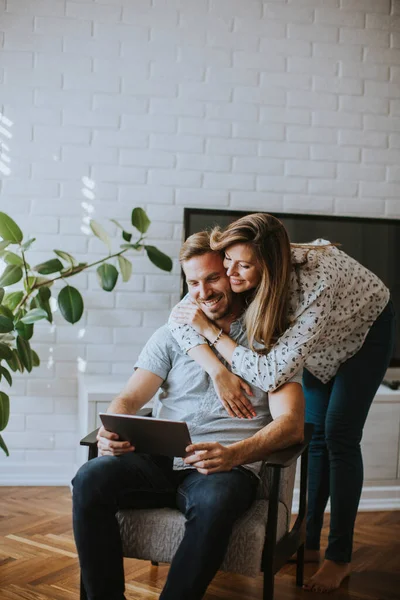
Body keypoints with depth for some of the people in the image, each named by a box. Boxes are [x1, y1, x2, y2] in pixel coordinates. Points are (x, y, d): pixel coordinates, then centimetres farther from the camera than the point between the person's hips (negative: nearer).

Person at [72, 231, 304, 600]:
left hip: (228, 468, -2)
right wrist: (110, 432, -16)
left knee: (213, 503, -38)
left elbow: (291, 424, -3)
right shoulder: (171, 336, 18)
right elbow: (130, 399, 10)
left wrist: (233, 454, -23)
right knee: (91, 479, -26)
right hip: (160, 461, 3)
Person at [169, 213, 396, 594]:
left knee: (339, 436, -9)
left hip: (364, 327, -5)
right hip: (322, 339, 5)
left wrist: (209, 329, -42)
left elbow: (270, 373, -48)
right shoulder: (246, 279, -29)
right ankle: (309, 542, 18)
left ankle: (340, 557, 5)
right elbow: (179, 318, -28)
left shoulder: (316, 284, -46)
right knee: (315, 434, 6)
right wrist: (219, 372, -43)